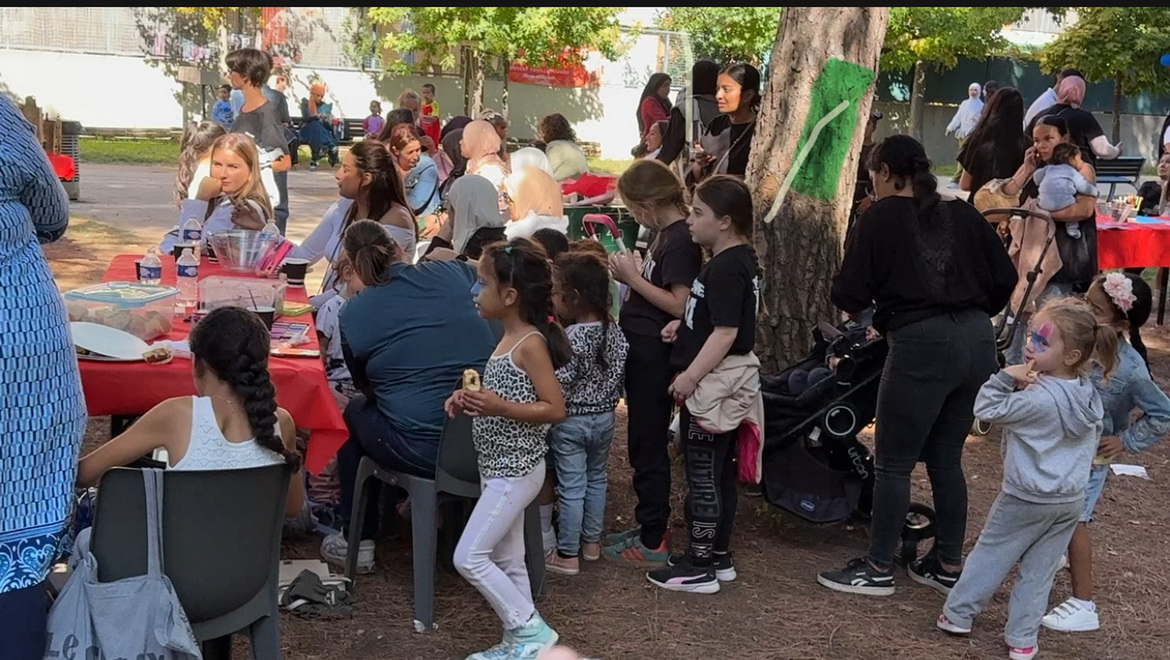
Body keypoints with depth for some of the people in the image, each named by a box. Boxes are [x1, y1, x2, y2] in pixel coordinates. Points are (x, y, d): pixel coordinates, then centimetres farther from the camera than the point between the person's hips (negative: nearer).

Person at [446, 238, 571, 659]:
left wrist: (500, 407, -29)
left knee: (469, 557, -7)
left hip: (516, 470, -10)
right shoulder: (508, 339, 9)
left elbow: (555, 409, -21)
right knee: (507, 561, 14)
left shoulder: (531, 344, -19)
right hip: (499, 467, 10)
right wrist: (471, 399, 5)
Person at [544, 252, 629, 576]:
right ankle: (591, 541, 32)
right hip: (604, 416, 6)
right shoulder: (614, 330, -3)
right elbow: (620, 372, 4)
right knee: (597, 479, 21)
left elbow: (558, 386, -25)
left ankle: (567, 555, 11)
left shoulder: (570, 338, -23)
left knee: (572, 487, 2)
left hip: (571, 421, -6)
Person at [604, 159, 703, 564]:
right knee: (645, 443, 17)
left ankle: (653, 541, 8)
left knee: (648, 445, -1)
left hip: (654, 355, -10)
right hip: (643, 351, 10)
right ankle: (652, 523, 29)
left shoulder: (680, 240, -18)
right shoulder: (666, 234, 11)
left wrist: (633, 277, -17)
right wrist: (630, 274, -2)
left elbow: (680, 304, -23)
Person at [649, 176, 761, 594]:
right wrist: (685, 323, 10)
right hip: (730, 380, 11)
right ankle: (719, 556, 26)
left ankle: (699, 567, 5)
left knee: (703, 475, -2)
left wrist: (690, 376, -25)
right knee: (719, 472, 17)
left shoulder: (725, 269, -20)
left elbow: (726, 331, -25)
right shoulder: (742, 261, 12)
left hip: (713, 382, -11)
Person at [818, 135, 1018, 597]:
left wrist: (876, 317, 17)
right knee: (946, 458, 18)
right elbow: (1005, 280, 10)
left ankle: (878, 570, 14)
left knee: (894, 463, 6)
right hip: (979, 342, 6)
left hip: (922, 346, -6)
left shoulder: (882, 217, -2)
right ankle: (949, 566, 26)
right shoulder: (962, 214, 10)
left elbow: (849, 295, -5)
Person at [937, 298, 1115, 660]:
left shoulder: (1038, 399, -27)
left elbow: (987, 408, -21)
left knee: (990, 555, 11)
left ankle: (958, 614, 22)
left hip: (1025, 500, -6)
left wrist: (1006, 377, -20)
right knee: (1039, 570, 13)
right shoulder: (1090, 394, -2)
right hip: (1071, 501, 6)